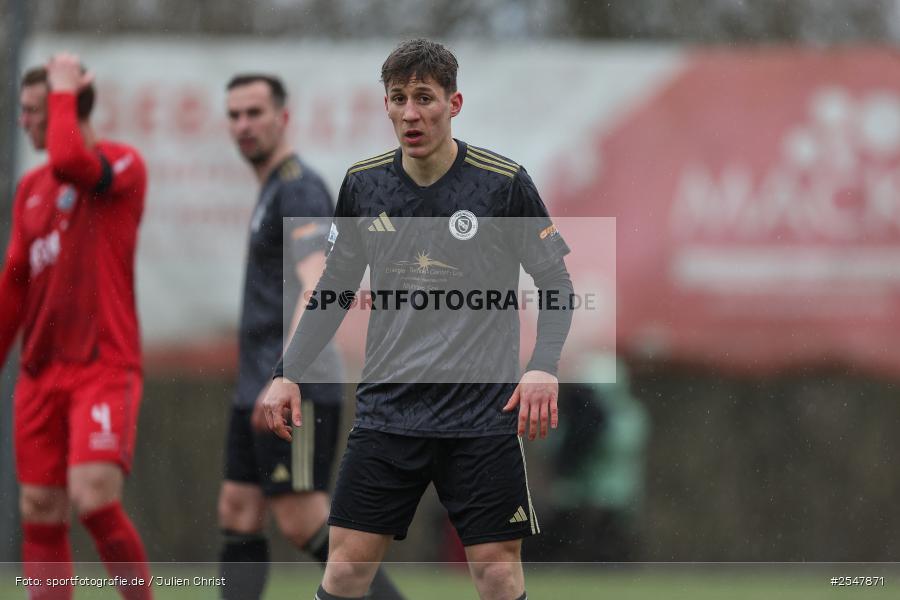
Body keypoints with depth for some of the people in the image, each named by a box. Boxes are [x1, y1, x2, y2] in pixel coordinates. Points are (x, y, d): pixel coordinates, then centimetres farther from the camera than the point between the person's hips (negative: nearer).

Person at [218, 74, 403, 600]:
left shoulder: (299, 188, -11)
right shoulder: (271, 191, 20)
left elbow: (313, 286, -24)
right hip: (259, 387, 10)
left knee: (303, 521, -11)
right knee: (238, 514, 6)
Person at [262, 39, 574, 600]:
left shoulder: (503, 182, -6)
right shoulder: (363, 183, 4)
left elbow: (556, 282, 0)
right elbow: (336, 289, 16)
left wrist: (544, 366, -15)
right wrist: (289, 374, 9)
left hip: (483, 416, -3)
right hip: (386, 408, 3)